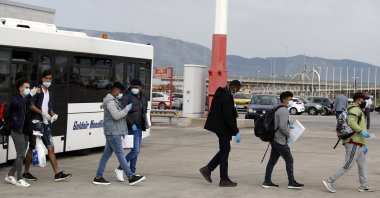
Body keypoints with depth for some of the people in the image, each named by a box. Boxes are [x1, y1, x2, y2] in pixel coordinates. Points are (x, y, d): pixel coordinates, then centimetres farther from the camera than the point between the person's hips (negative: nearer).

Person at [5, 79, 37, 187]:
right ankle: (19, 179, -3)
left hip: (25, 131, 8)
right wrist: (31, 95, -27)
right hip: (17, 131, -8)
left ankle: (10, 176, 21)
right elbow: (20, 105, -30)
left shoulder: (27, 100, 15)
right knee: (21, 155, -8)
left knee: (21, 155, 11)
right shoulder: (15, 99, -7)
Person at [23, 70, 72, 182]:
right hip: (36, 122, -6)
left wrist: (53, 114, 6)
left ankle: (57, 174, -1)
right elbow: (31, 105, -14)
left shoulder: (49, 93, 17)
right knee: (32, 148, 3)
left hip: (46, 124, 7)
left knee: (51, 148, 1)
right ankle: (26, 172, 15)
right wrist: (43, 113, -20)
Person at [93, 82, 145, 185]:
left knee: (106, 154, 10)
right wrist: (127, 109, -18)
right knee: (121, 155, -8)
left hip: (113, 133, 10)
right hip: (113, 133, -10)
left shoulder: (114, 101, 18)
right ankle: (131, 178, -8)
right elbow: (116, 115, -26)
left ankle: (98, 177, 13)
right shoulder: (110, 102, -15)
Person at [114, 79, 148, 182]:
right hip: (131, 128, -8)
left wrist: (145, 123, 9)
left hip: (138, 128, 8)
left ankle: (132, 173, 20)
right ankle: (119, 169, -4)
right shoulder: (127, 97, -14)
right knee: (135, 150, -14)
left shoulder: (143, 98, 10)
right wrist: (132, 124, -24)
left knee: (136, 150, 12)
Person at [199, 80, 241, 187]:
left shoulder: (222, 93, 10)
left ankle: (207, 169, 17)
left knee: (225, 150, 17)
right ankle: (224, 180, 7)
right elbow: (228, 117, -24)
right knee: (224, 151, -1)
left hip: (220, 128, 10)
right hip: (223, 128, -10)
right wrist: (236, 132, -20)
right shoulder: (226, 97, -21)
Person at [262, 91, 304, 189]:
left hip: (274, 139, 10)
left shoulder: (276, 109, 13)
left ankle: (267, 181, 15)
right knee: (289, 160, -2)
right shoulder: (284, 110, -17)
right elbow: (282, 126, -25)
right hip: (280, 141, -10)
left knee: (272, 160, 12)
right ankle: (291, 182, 3)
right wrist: (288, 135, -11)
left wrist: (288, 125, 16)